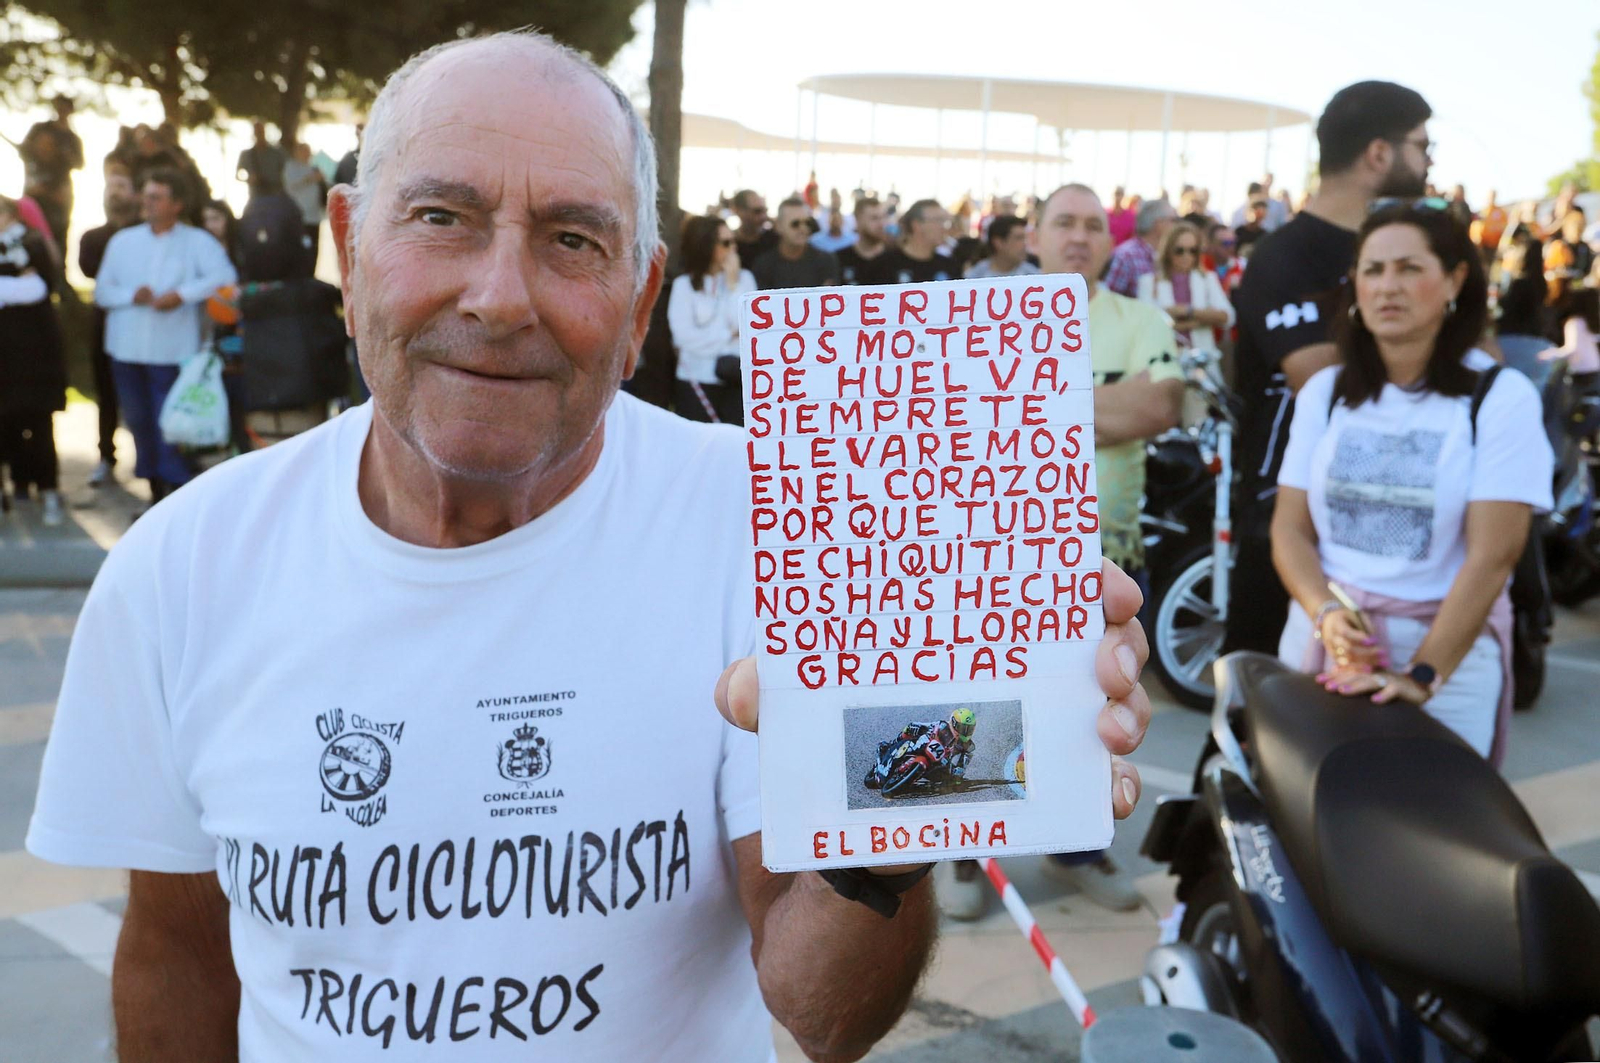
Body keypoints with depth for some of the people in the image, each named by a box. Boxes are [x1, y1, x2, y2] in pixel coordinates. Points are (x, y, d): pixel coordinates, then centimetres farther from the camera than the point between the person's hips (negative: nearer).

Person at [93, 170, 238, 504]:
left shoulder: (197, 241, 1)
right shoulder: (123, 241, 13)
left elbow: (225, 277, -15)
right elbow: (101, 291, 9)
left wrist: (182, 294, -21)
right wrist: (131, 295, -10)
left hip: (173, 351, -5)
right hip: (127, 349, 5)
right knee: (138, 421, 10)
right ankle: (156, 492, 23)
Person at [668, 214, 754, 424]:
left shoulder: (744, 278, 5)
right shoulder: (684, 284, -2)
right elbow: (684, 336, -11)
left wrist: (733, 284, -5)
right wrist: (729, 336, -4)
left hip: (737, 379, 1)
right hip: (695, 383, -1)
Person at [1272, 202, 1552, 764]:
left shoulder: (1501, 397, -7)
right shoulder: (1323, 391, 4)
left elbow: (1493, 554, -14)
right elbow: (1290, 529, 1)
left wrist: (1423, 675, -22)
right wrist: (1326, 614, -18)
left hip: (1446, 646, -3)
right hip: (1319, 638, 3)